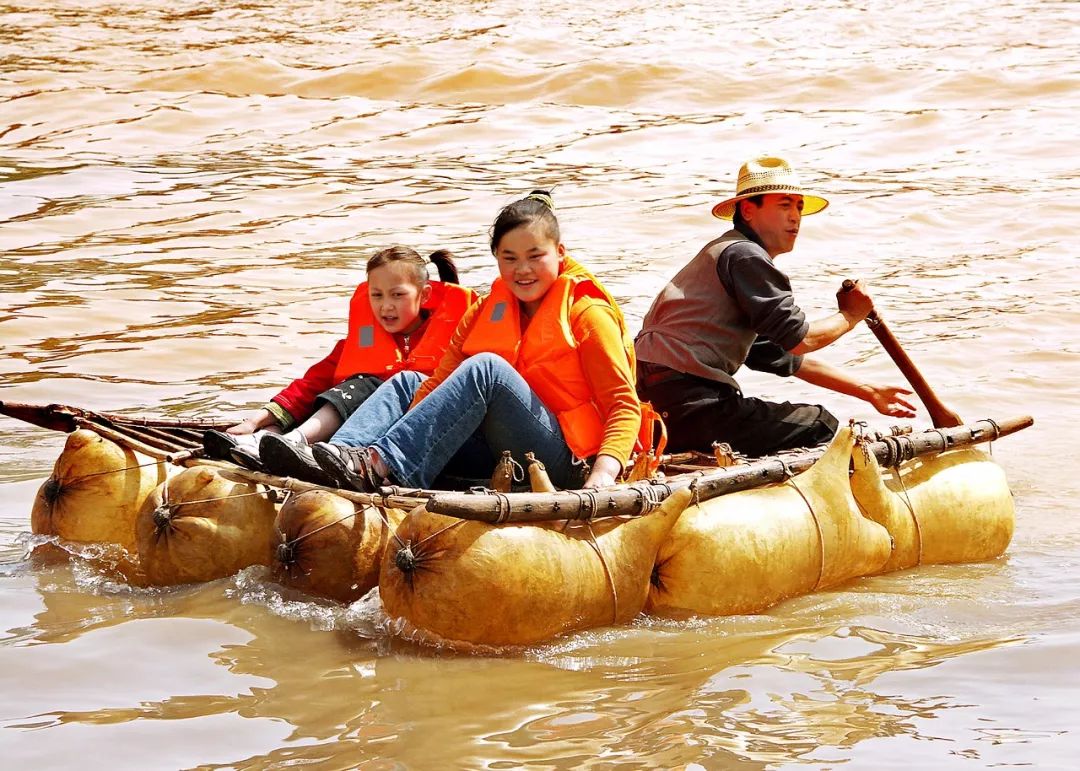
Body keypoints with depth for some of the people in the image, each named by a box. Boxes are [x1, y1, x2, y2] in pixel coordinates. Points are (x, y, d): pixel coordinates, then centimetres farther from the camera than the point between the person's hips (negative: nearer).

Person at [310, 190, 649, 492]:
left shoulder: (585, 313, 0)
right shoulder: (486, 311, 16)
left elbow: (624, 405, -7)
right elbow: (440, 382, 6)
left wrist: (603, 474, -25)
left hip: (563, 463, -6)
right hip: (497, 460, 6)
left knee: (486, 367, -27)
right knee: (408, 382, 1)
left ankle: (381, 464, -42)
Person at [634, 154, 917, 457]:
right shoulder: (742, 255, -6)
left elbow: (786, 358, 29)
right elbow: (799, 340, -9)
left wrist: (869, 392, 28)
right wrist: (850, 315, 10)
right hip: (686, 406, -10)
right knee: (822, 426, -4)